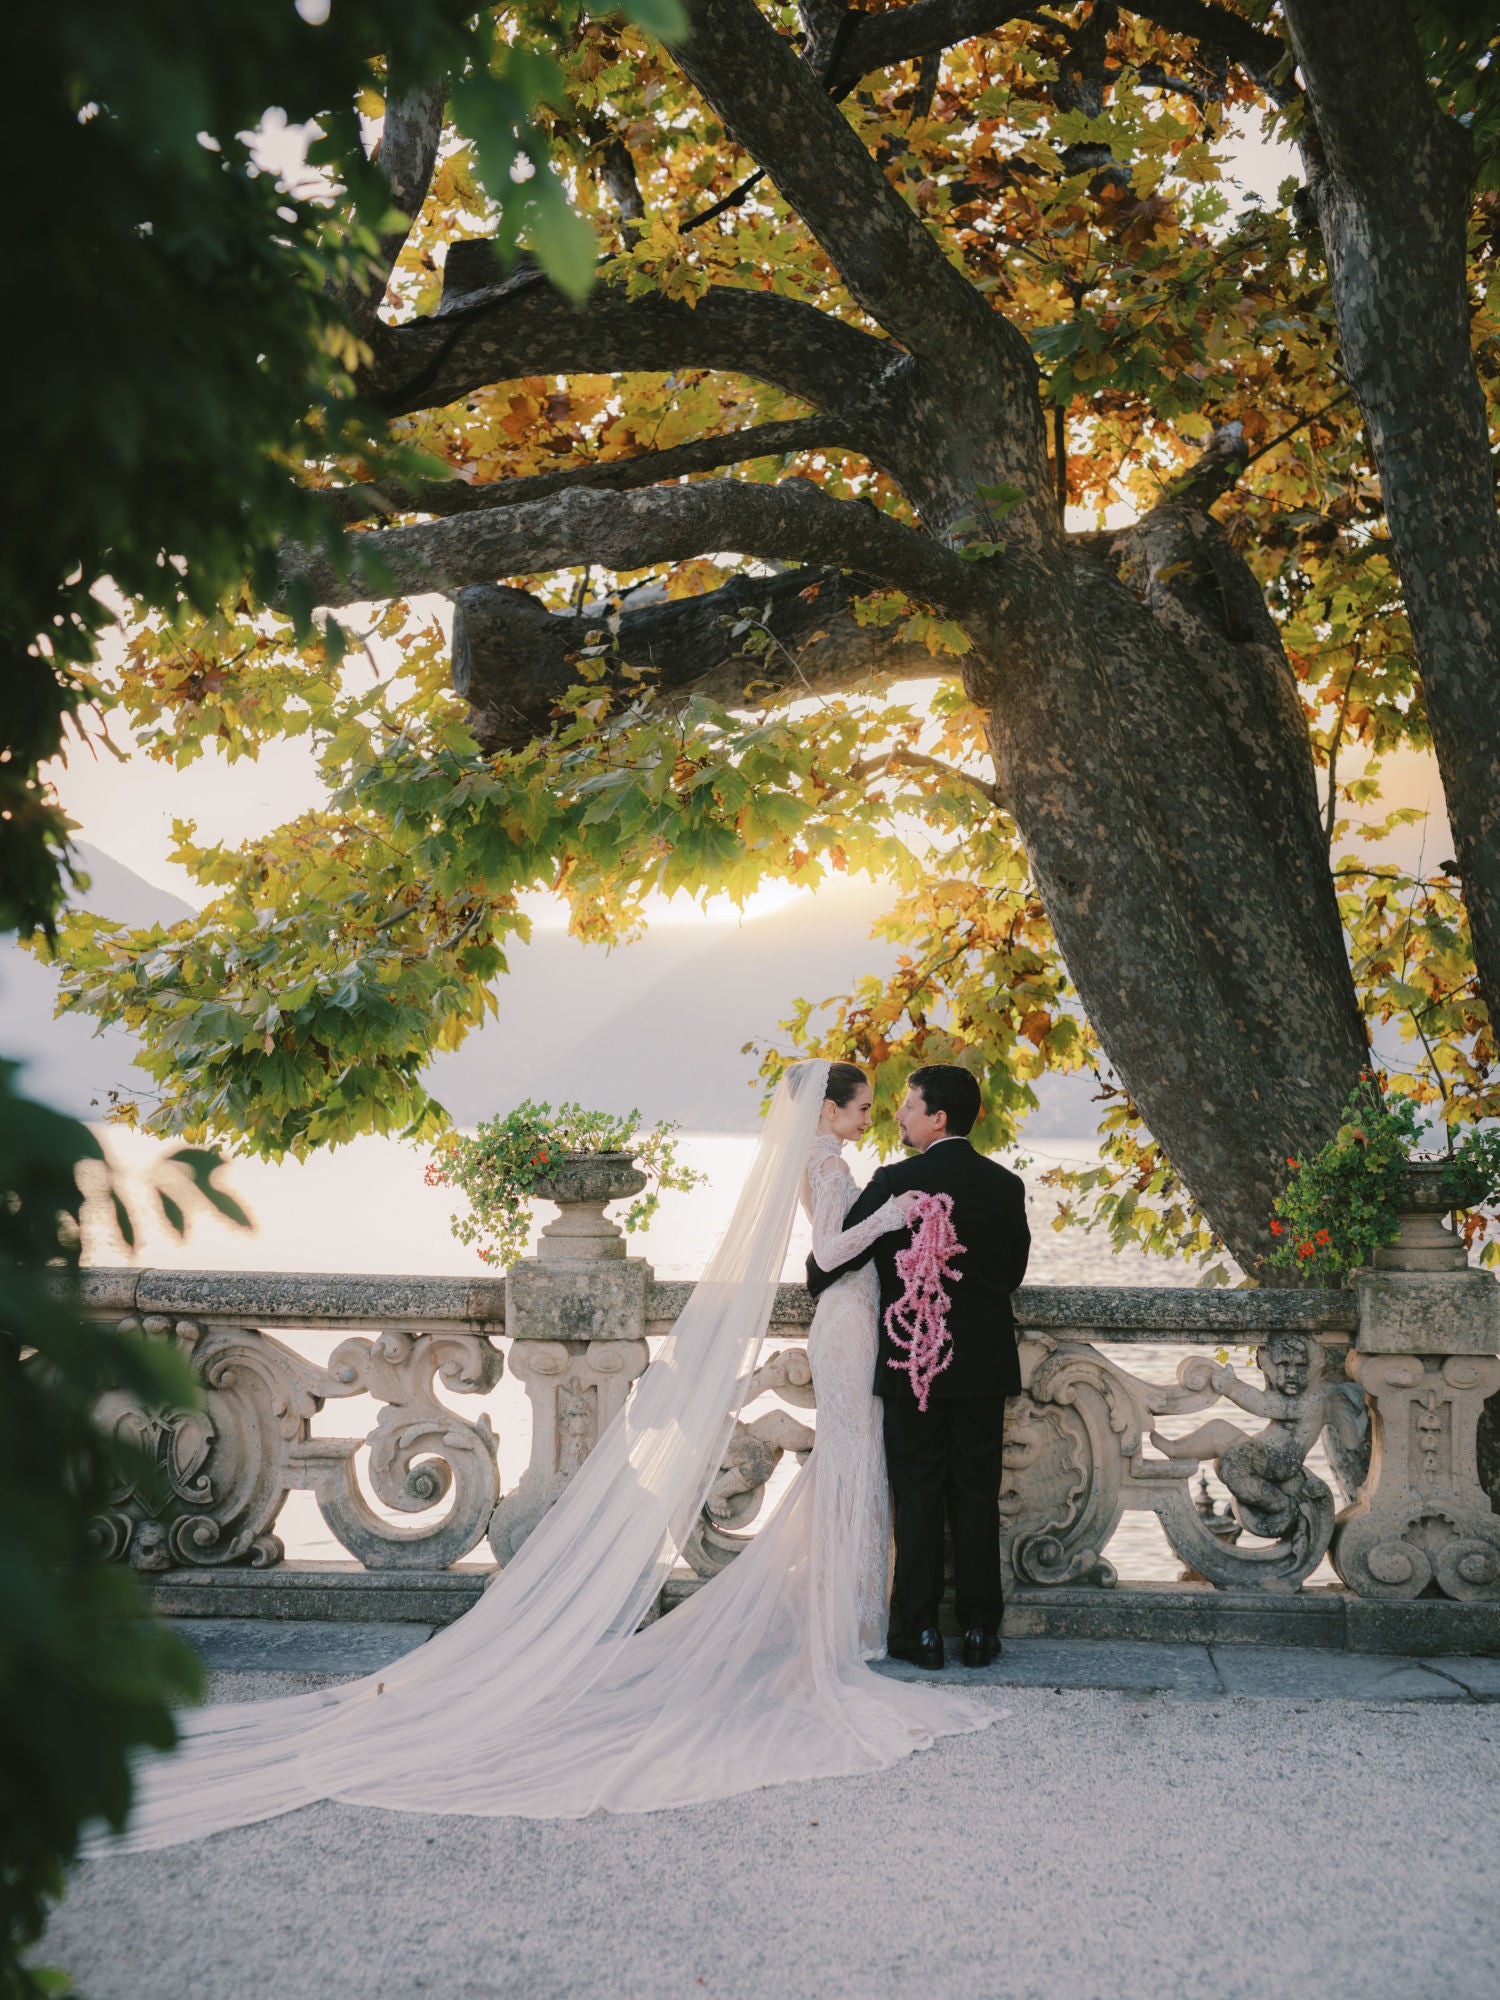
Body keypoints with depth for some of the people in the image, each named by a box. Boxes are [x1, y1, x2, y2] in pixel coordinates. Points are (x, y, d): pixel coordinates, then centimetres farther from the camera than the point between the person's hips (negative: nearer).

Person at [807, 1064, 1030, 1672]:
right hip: (983, 1367, 3)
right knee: (977, 1497, 10)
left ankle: (919, 1630, 9)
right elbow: (1014, 1271, 7)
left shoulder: (894, 1182, -13)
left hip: (910, 1364, -3)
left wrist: (816, 1280, 15)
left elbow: (839, 1253, -7)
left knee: (918, 1497, 5)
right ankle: (979, 1628, 15)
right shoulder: (1006, 1185, -1)